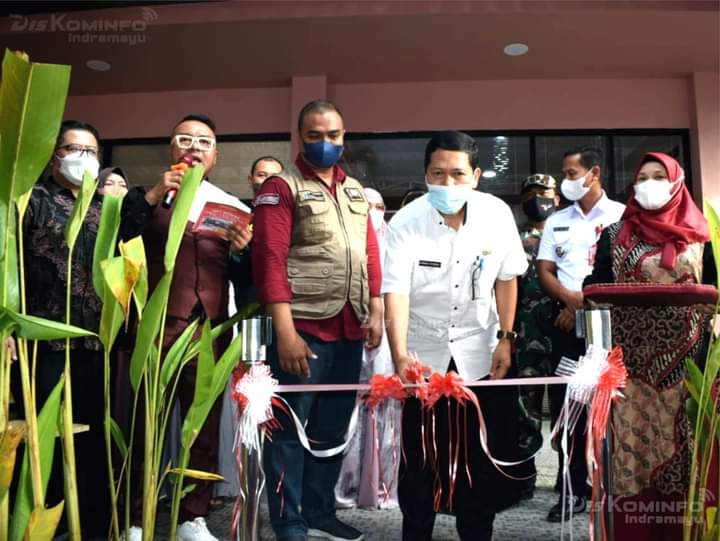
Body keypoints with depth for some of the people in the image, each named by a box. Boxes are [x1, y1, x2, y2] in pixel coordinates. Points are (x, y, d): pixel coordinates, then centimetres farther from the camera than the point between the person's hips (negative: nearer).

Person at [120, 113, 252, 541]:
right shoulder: (149, 198, 13)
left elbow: (243, 276, 13)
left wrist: (242, 250, -7)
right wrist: (151, 196, -14)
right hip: (156, 327, -2)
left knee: (206, 426, 3)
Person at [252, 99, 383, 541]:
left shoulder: (356, 191, 16)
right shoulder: (281, 188, -4)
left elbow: (371, 254, 15)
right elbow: (270, 260, -13)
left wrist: (375, 311, 5)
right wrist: (285, 332, -19)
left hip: (348, 330, 7)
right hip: (304, 328, -6)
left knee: (333, 428, 15)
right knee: (290, 431, 2)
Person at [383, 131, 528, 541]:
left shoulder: (498, 214, -8)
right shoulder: (406, 223, -16)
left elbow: (506, 279, 2)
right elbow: (395, 292, -23)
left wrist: (506, 338, -1)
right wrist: (400, 355, -35)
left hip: (478, 352, 2)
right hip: (423, 353, -1)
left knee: (479, 454, 6)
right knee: (420, 454, 5)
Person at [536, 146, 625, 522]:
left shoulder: (621, 216, 2)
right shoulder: (556, 222, 14)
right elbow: (544, 272, 7)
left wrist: (587, 304, -9)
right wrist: (571, 300, -10)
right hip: (567, 324, 3)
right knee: (565, 405, 3)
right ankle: (574, 488, 13)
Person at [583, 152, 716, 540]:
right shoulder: (615, 235, 8)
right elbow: (597, 285, 5)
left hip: (685, 357, 1)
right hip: (633, 358, -1)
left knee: (682, 443, 5)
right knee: (633, 443, -1)